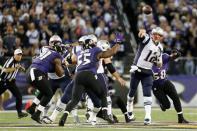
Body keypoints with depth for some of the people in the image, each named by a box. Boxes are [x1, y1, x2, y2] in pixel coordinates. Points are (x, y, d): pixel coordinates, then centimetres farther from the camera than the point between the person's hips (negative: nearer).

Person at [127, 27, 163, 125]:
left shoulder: (160, 48, 9)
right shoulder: (147, 39, -10)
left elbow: (159, 65, 18)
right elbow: (142, 35, -36)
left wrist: (158, 62, -8)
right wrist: (142, 32, -61)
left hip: (148, 73, 4)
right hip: (137, 70, -4)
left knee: (147, 94, -9)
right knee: (132, 92, 10)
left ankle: (148, 116, -13)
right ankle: (129, 110, 34)